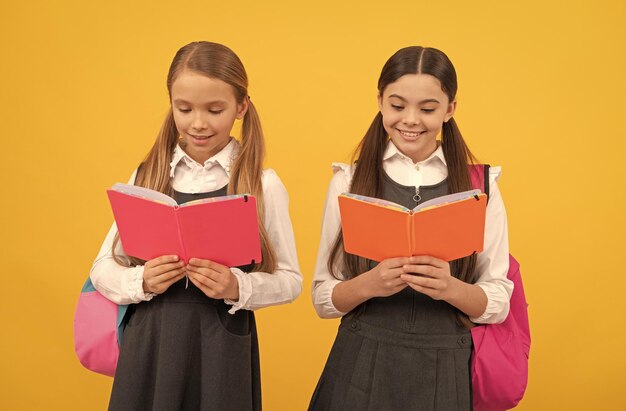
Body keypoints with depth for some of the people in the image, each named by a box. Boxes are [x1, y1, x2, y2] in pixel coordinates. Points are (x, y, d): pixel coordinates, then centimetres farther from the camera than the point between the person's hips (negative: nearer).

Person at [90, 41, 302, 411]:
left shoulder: (263, 185, -4)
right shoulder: (146, 177, 2)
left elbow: (289, 280, -1)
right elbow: (103, 269, 6)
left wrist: (237, 288, -18)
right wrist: (142, 281, -14)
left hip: (222, 347, -2)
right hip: (149, 344, 2)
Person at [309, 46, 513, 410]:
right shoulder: (348, 182, 0)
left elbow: (499, 303, 0)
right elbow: (324, 298, 0)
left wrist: (451, 288, -19)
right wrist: (368, 284, -19)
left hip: (446, 370, 0)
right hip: (362, 366, 0)